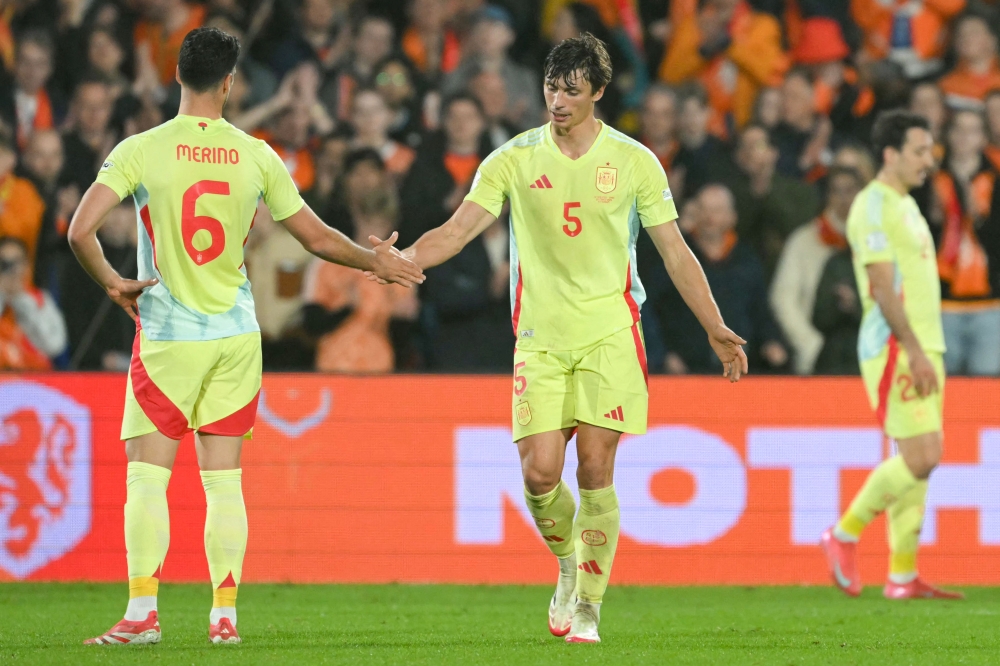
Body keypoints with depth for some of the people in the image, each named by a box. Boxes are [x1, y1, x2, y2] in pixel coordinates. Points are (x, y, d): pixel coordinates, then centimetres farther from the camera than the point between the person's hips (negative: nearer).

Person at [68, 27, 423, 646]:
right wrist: (377, 262, 22)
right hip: (235, 336, 3)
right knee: (224, 479, 8)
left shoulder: (141, 151, -9)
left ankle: (142, 611, -8)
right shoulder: (255, 155, -1)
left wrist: (111, 282, 0)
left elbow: (81, 230, -17)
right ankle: (225, 613, 6)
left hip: (169, 337, -3)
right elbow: (317, 237, 6)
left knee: (148, 475, 0)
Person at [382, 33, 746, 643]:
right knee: (540, 471, -9)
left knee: (596, 469, -8)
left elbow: (675, 253, 7)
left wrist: (717, 330, 3)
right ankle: (568, 565, 21)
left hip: (609, 334, -1)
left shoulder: (634, 162, 2)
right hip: (540, 336, 1)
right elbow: (457, 231, -1)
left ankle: (588, 608, 2)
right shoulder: (515, 160, 3)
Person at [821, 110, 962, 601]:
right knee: (921, 457, -15)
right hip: (895, 347, -9)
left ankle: (903, 577, 8)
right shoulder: (874, 206, -11)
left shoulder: (906, 205, 19)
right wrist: (915, 352, -23)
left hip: (921, 347, 9)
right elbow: (883, 287, -18)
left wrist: (925, 352, 19)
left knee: (917, 460, 6)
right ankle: (843, 536, -1)